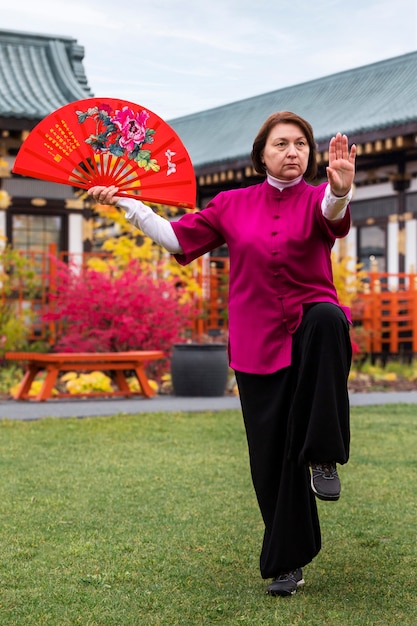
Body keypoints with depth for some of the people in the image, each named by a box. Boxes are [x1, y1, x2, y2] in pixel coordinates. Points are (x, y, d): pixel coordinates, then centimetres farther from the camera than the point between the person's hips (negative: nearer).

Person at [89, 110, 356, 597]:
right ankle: (287, 563, 21)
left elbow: (333, 215, -25)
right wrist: (124, 202, 7)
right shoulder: (233, 205, 6)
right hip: (256, 346, 2)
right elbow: (177, 238, 12)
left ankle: (323, 457, -30)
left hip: (309, 329, -2)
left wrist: (340, 190, -48)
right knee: (272, 457, 3)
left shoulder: (316, 199, 0)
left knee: (328, 319, -39)